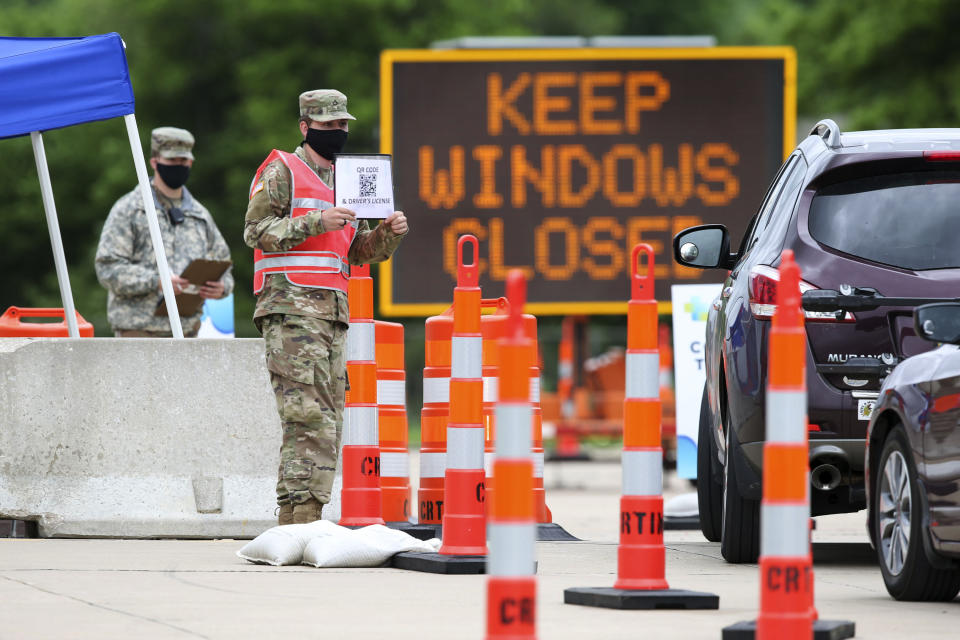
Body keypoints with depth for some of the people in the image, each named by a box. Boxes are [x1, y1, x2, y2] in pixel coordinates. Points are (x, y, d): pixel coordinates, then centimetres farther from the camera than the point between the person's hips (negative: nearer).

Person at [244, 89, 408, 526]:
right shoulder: (282, 172, 0)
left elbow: (359, 250, 24)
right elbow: (256, 230, -9)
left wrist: (389, 233, 4)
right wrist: (316, 222, -18)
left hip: (333, 312, 8)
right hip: (291, 309, -8)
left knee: (328, 420, 5)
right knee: (308, 414, -16)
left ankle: (298, 523, 7)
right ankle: (299, 514, -18)